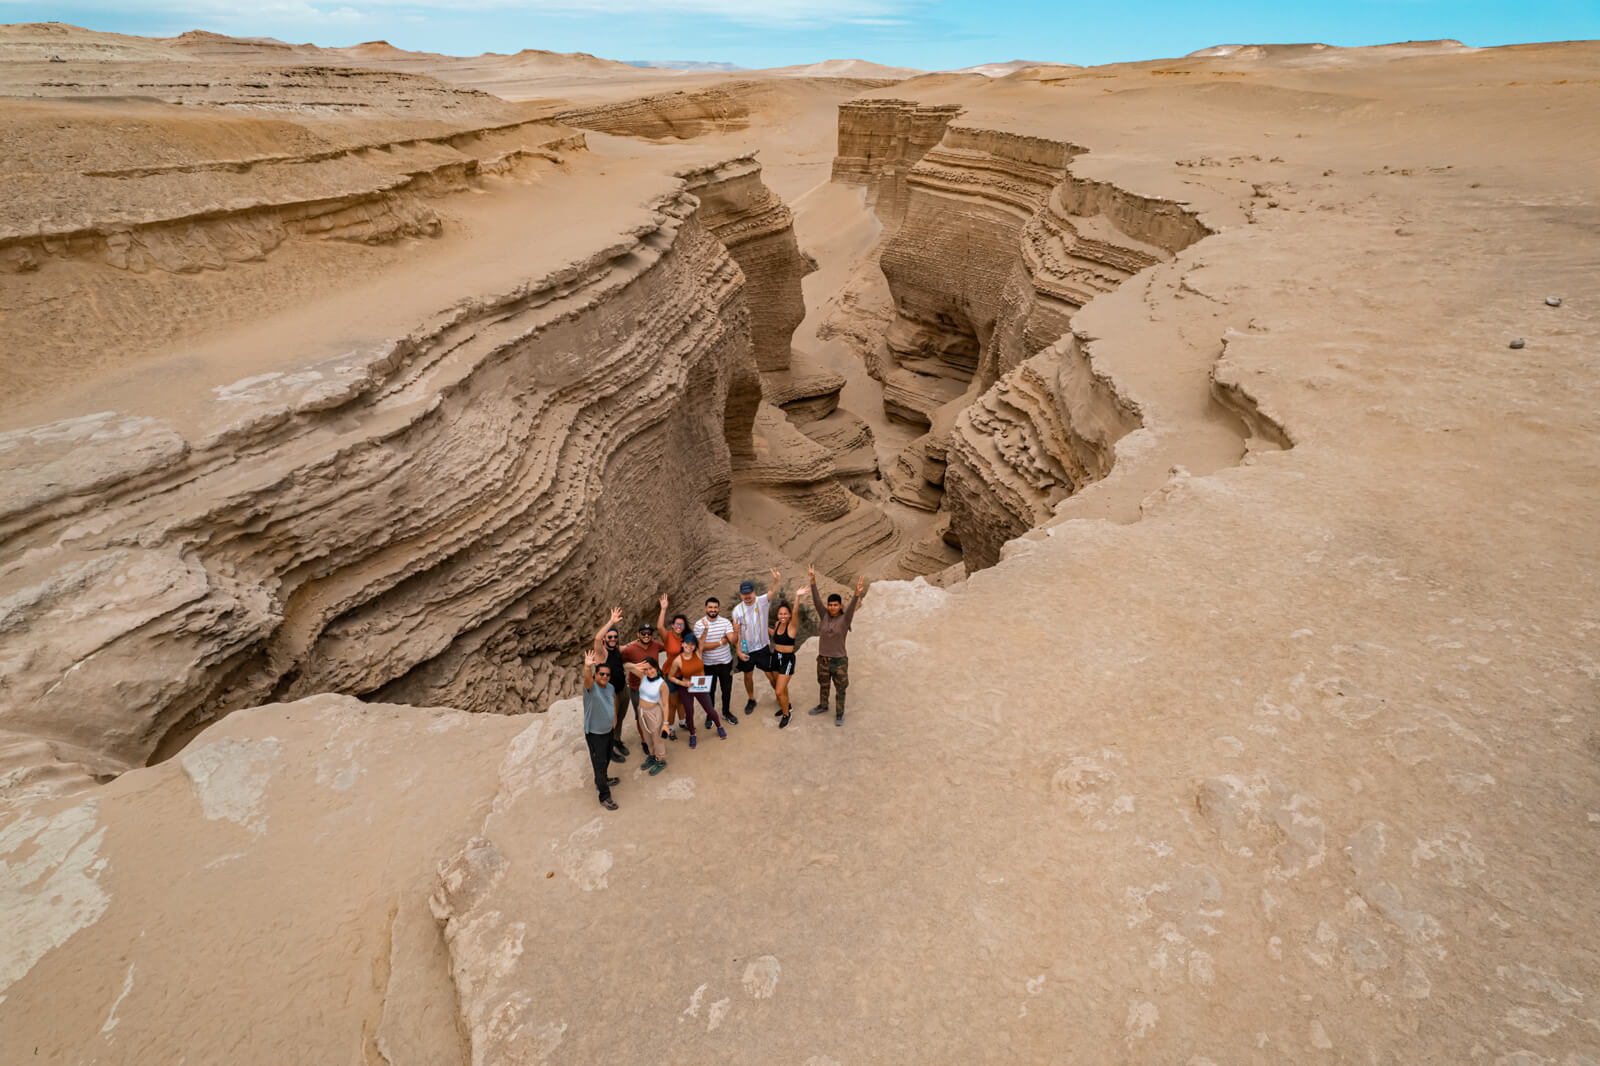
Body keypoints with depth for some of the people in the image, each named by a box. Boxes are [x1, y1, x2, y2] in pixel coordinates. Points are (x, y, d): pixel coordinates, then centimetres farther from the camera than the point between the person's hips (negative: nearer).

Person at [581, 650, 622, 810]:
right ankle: (604, 796, 11)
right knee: (599, 763, 0)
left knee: (606, 759, 25)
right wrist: (587, 666, -69)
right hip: (594, 734, -7)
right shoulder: (591, 687, -23)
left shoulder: (610, 687, -3)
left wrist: (615, 713, 21)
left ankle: (601, 781, 50)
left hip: (608, 730, 7)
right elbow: (587, 678, -48)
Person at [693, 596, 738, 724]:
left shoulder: (726, 622, -7)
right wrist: (721, 642, -18)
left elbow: (732, 639, -19)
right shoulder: (699, 624, -11)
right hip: (708, 665, -1)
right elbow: (701, 646, -18)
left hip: (726, 662, 1)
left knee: (727, 689, 16)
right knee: (710, 691, 14)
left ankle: (726, 712, 39)